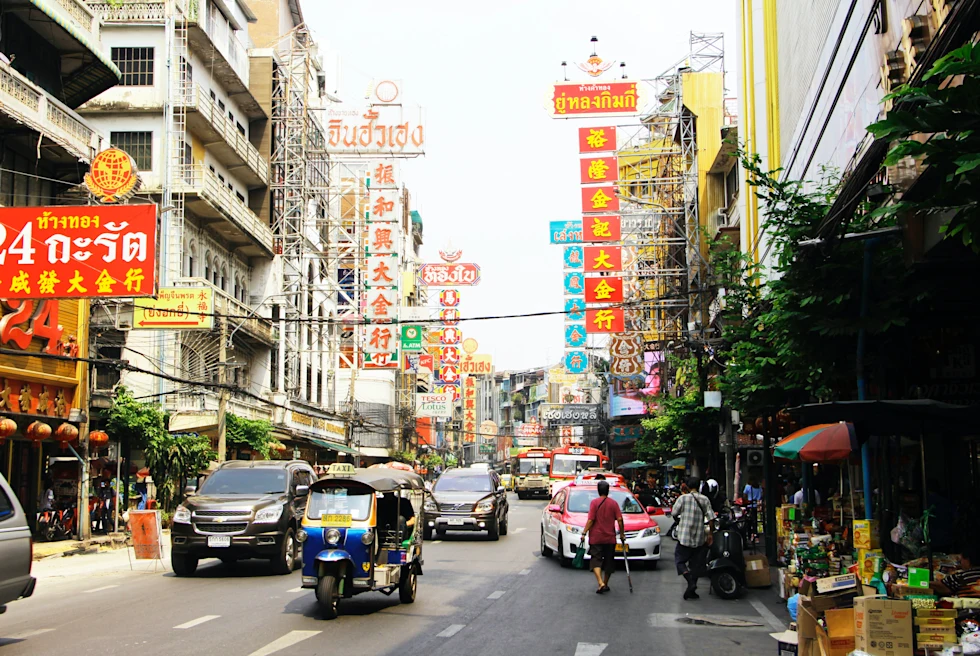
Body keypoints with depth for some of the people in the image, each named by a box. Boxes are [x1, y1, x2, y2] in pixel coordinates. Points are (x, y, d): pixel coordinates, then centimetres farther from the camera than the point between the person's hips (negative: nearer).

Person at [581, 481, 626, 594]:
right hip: (610, 538, 3)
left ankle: (601, 583, -20)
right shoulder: (613, 503, 1)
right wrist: (622, 534, 8)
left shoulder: (594, 502, -6)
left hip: (596, 538, -3)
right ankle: (605, 584, 21)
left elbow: (591, 520, -11)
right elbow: (620, 520, -3)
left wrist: (584, 533, -5)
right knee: (609, 562, 15)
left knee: (596, 561, -2)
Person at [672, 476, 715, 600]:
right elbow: (710, 517, -2)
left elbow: (674, 513, -2)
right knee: (696, 563, 12)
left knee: (680, 560, 6)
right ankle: (691, 590, 10)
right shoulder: (705, 499, 2)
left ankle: (691, 580, -19)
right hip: (699, 538, 3)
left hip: (685, 536, -3)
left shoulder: (683, 498, -7)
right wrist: (710, 534, 5)